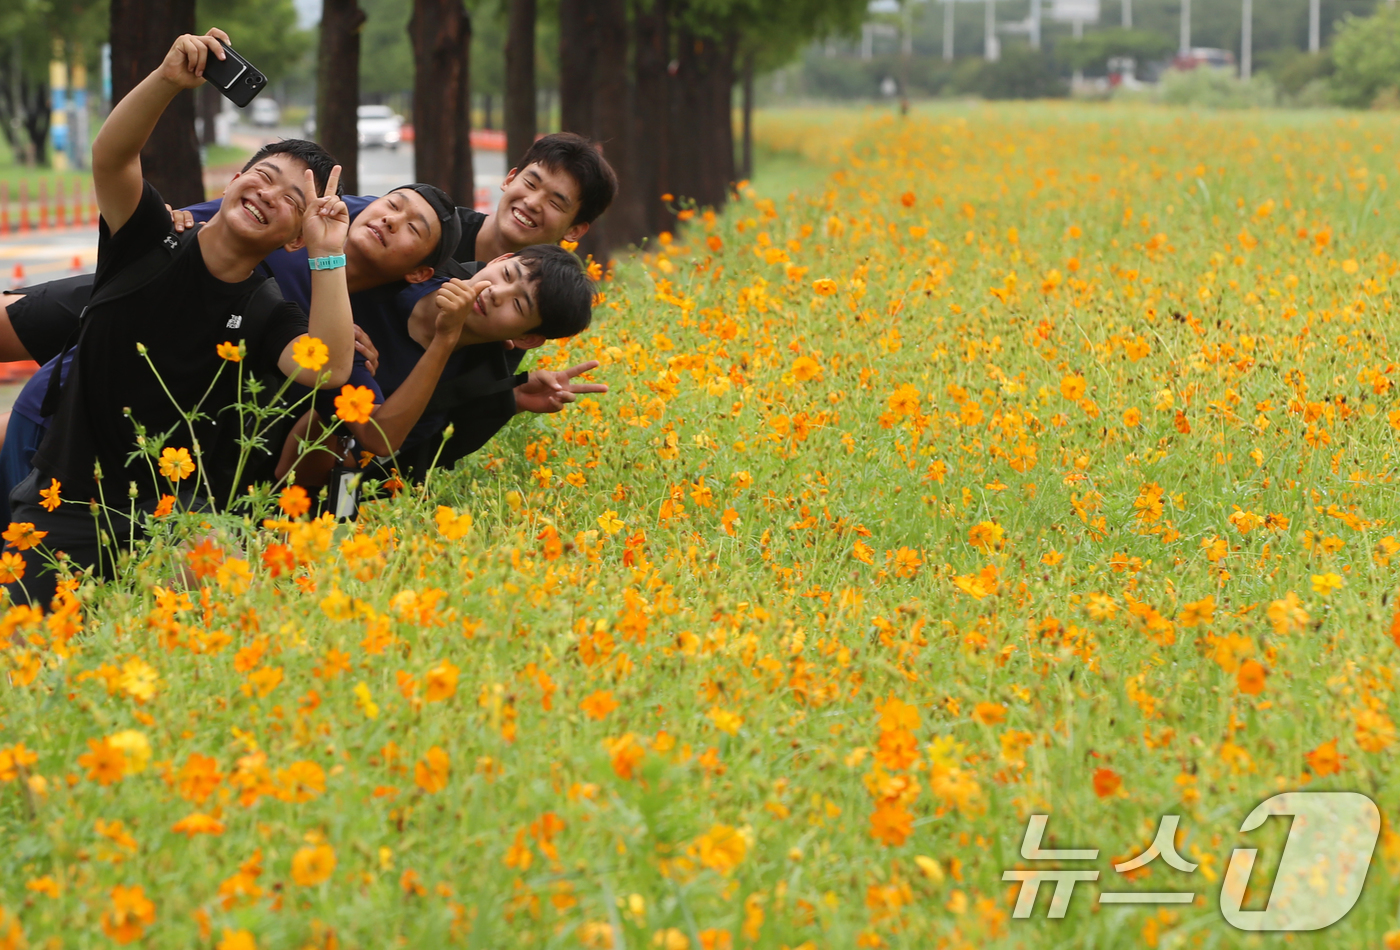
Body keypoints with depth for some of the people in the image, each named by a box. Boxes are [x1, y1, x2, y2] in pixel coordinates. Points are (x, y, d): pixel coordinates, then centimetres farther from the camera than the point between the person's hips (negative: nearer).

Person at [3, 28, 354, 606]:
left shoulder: (267, 315, -2)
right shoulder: (153, 246, -3)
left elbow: (328, 369, -22)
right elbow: (110, 157, -20)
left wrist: (329, 255, -23)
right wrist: (170, 78, -36)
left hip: (171, 515, 1)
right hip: (66, 501, -1)